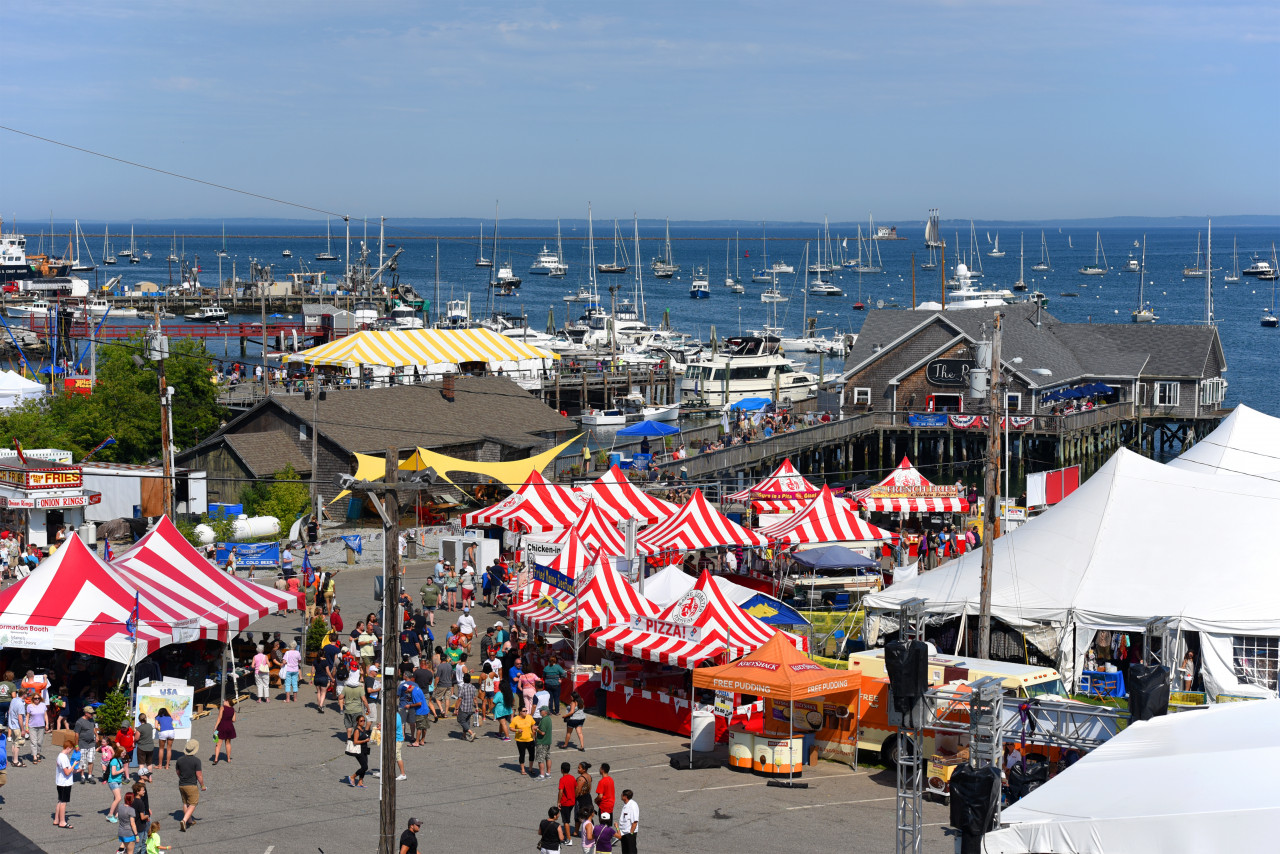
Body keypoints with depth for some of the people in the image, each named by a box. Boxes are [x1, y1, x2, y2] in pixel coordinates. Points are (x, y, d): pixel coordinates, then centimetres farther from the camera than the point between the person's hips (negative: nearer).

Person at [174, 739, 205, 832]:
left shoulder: (179, 759, -2)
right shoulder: (196, 760, -17)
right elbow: (199, 775, -15)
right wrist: (202, 786, -1)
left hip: (181, 785, 5)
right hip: (192, 786, -5)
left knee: (185, 803, 21)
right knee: (192, 805, 2)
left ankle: (189, 820, 34)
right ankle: (184, 821, -16)